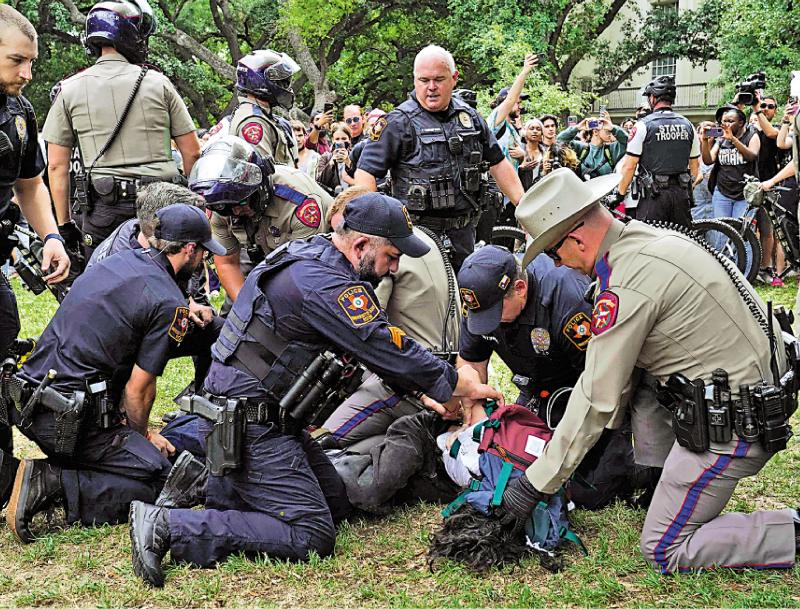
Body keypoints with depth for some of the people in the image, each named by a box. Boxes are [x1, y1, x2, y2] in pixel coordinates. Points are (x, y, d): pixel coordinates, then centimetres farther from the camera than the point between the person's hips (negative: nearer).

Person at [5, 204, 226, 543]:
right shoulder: (169, 303, -11)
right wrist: (144, 435, 10)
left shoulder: (117, 261, 11)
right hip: (71, 417, -9)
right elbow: (138, 389, -9)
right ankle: (51, 485, -16)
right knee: (163, 481, -5)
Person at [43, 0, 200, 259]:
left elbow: (57, 165, 3)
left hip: (104, 208, 0)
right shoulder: (158, 82, 3)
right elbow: (192, 152, 3)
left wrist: (64, 224, 8)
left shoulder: (70, 90, 5)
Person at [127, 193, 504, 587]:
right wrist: (464, 386, -6)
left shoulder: (309, 255, 10)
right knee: (312, 535, -11)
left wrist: (428, 395, 14)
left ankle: (211, 484, 14)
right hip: (250, 425, -10)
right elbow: (389, 353, -19)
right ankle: (169, 526, -14)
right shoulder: (325, 285, -22)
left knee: (334, 493, 15)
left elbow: (381, 342, 16)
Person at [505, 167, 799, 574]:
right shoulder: (657, 237, 7)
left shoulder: (627, 287, -22)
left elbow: (596, 400, -17)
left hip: (728, 428, -9)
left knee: (664, 550, 1)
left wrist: (534, 484, -9)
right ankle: (659, 490, 21)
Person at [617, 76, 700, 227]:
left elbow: (629, 166, -9)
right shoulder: (687, 125, 9)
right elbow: (695, 165, 15)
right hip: (681, 194, 5)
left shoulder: (643, 125, -7)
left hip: (654, 194, -5)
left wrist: (620, 194, 1)